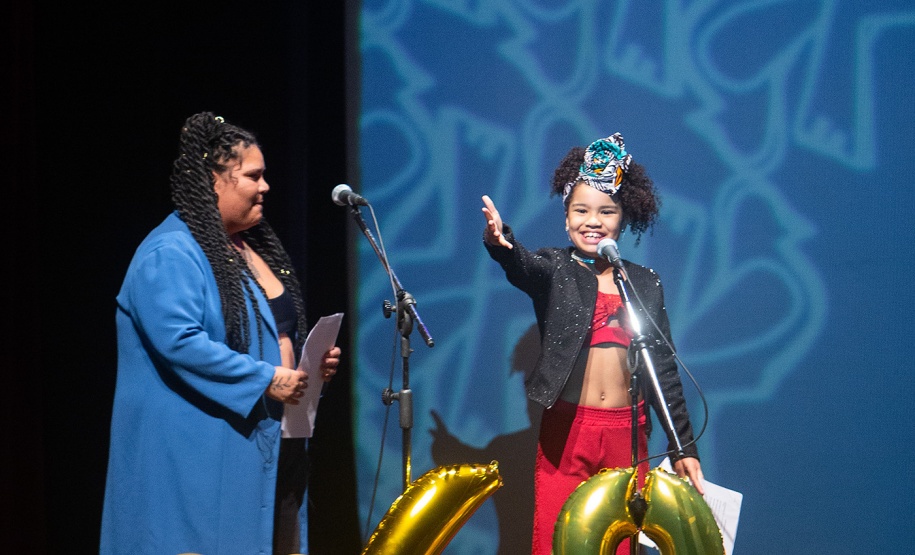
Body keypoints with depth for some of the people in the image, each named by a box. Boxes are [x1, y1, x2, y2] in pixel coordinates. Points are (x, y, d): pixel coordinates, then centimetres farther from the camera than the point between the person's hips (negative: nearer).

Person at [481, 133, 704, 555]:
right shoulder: (555, 269, 3)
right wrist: (499, 242, -46)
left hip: (627, 435, 2)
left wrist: (683, 446, 9)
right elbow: (522, 267, -22)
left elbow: (663, 367, 12)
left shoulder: (646, 283, 11)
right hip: (567, 430, -2)